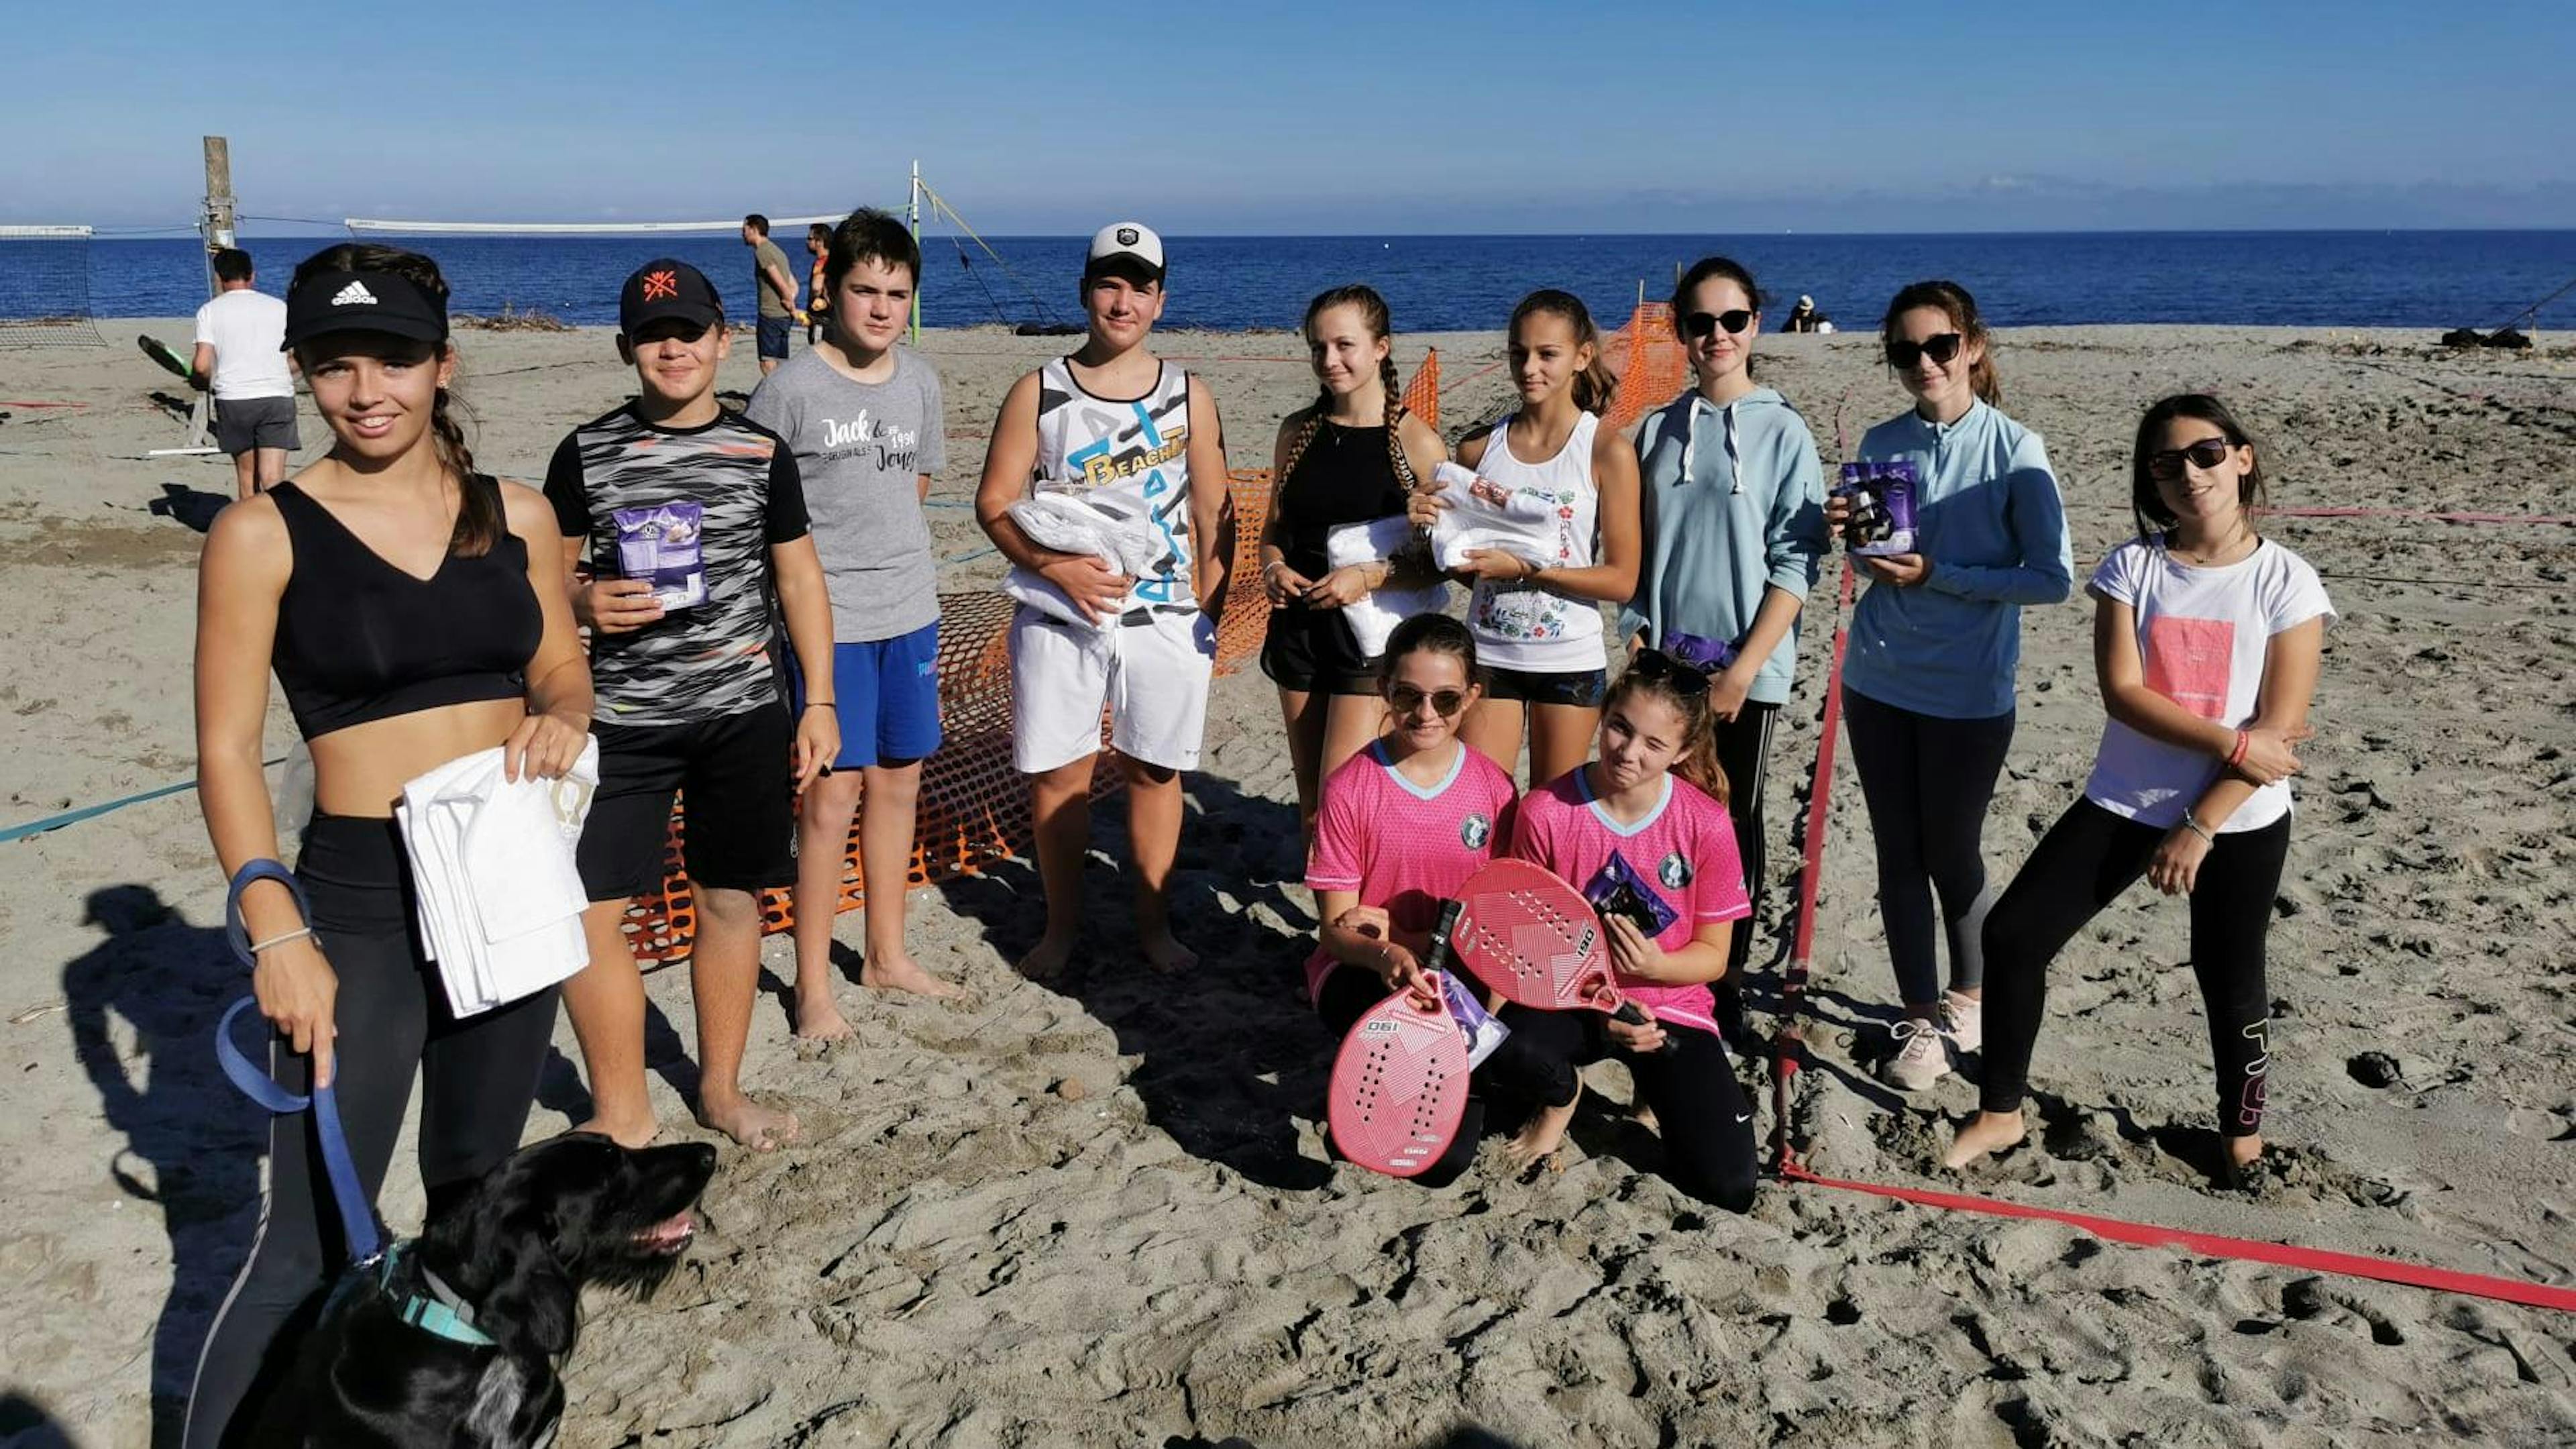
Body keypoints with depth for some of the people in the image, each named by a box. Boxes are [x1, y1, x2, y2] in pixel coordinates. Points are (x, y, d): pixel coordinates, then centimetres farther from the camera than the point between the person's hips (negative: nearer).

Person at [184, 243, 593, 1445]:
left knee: (476, 1193, 19)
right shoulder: (263, 533, -7)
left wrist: (560, 722, -11)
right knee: (311, 1245, -3)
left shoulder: (516, 515, 3)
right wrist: (277, 935, -18)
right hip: (357, 904, -4)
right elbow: (227, 750, -8)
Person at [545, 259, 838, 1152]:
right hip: (621, 717, 0)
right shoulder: (586, 452, 2)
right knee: (585, 913, -5)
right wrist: (582, 604, -17)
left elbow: (799, 577, 8)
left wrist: (819, 700, 4)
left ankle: (721, 1087, 28)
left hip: (744, 711, 1)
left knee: (730, 899, 9)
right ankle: (621, 1111, 13)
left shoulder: (761, 453, 4)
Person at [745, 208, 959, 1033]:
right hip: (825, 621, -6)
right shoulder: (789, 390, -9)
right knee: (832, 798, -5)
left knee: (898, 782, 13)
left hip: (910, 613, 6)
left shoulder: (921, 383, 7)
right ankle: (812, 987, 8)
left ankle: (886, 956, 29)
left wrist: (883, 550, 10)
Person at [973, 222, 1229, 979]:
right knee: (1055, 775, 4)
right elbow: (994, 502, -1)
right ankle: (1062, 922, 22)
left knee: (1154, 771, 9)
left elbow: (1213, 514, 6)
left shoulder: (1189, 395, 4)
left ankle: (1155, 925, 23)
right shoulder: (1038, 393, 0)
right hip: (1060, 616, -1)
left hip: (1166, 616, 1)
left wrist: (1208, 615, -1)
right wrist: (1055, 567, -16)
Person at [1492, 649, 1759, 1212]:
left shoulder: (1707, 825, -12)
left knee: (1728, 1186, -15)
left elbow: (1712, 955, -3)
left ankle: (1659, 1092, 21)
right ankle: (1563, 1094, 4)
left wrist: (1654, 965, -25)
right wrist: (1601, 1007, -16)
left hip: (1670, 1006, 1)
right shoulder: (1544, 812, -13)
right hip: (1570, 999, 0)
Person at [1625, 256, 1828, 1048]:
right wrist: (1638, 642, 3)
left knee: (1731, 826, 6)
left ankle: (1725, 988, 19)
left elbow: (1795, 562, -8)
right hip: (1665, 661, 3)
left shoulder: (1783, 432, -4)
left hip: (1746, 668, -3)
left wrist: (1743, 669, -13)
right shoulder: (1658, 429, 7)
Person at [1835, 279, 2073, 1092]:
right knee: (1898, 853, 9)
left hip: (1968, 692, -4)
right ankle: (1921, 1018, 22)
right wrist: (1851, 533, -7)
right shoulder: (1882, 444, 4)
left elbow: (2054, 577, -12)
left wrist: (1937, 576, -18)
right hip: (1878, 682, 4)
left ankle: (1971, 1000, 33)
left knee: (1951, 854, 10)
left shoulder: (2013, 450, -11)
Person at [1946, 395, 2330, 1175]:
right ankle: (1999, 1113, 12)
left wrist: (2200, 825, -15)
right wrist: (2232, 744, -19)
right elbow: (2121, 692, -11)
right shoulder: (2132, 566, -3)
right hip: (2125, 803, 2)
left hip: (2241, 821, -2)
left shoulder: (2286, 581, -8)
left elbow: (2283, 726, -11)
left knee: (2230, 982, 9)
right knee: (2013, 934, -5)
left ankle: (2242, 1135, 36)